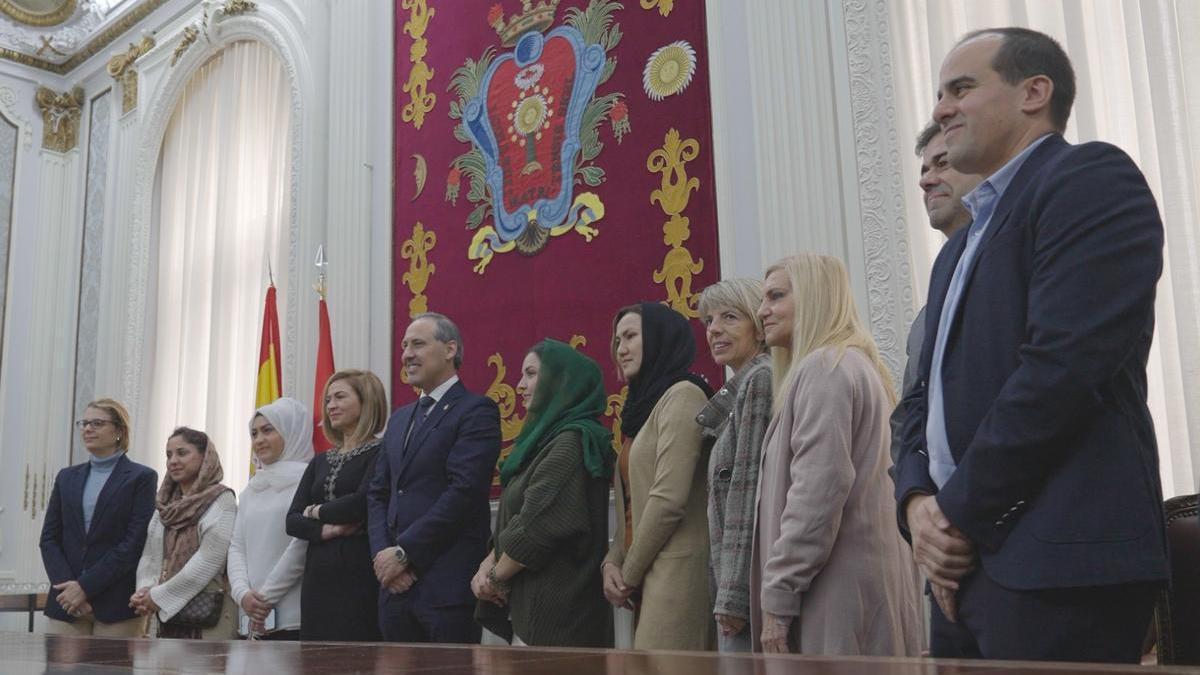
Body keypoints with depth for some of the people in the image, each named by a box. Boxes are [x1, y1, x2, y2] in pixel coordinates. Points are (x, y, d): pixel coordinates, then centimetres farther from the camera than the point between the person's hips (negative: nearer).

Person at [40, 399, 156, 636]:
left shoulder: (141, 478, 0)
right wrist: (67, 585, -6)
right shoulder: (67, 477, 16)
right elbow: (49, 538, 10)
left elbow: (135, 543, -7)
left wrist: (85, 586, -11)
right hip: (65, 603, 4)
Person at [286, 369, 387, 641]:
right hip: (319, 575, 6)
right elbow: (292, 520, 10)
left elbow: (362, 503, -16)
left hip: (360, 574, -6)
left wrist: (316, 511, 0)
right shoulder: (320, 462, 17)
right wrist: (327, 529, -10)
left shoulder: (380, 453, -3)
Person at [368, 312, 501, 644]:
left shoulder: (476, 411, -6)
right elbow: (378, 493, 15)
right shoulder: (400, 418, 19)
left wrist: (404, 552, -13)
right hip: (395, 583, 7)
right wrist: (383, 552, -2)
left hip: (448, 585, -7)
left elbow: (464, 491, -16)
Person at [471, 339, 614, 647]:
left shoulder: (572, 442, -15)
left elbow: (538, 526, -20)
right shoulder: (549, 439, 15)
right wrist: (487, 564, 0)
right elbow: (514, 519, 15)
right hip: (533, 607, 9)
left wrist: (495, 577, -7)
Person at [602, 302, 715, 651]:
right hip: (649, 578, 9)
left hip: (675, 571, -9)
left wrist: (630, 574, -8)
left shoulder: (682, 395, -9)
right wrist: (612, 563, 3)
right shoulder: (645, 403, 20)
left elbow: (669, 499, -17)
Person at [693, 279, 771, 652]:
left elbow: (751, 489, -17)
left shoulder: (760, 380, -10)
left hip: (749, 582, -9)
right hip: (741, 585, 9)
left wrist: (734, 594, -17)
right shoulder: (743, 387, 19)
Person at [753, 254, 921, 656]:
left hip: (839, 588, -10)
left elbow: (817, 491, -20)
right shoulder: (857, 363, 20)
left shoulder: (824, 367, -10)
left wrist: (777, 597, -17)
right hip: (868, 581, 10)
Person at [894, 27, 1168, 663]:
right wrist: (918, 499, -1)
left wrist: (959, 512, -13)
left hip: (1059, 565, -8)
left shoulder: (1092, 178, -5)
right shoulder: (960, 247, 22)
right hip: (968, 561, 8)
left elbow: (1063, 365, -17)